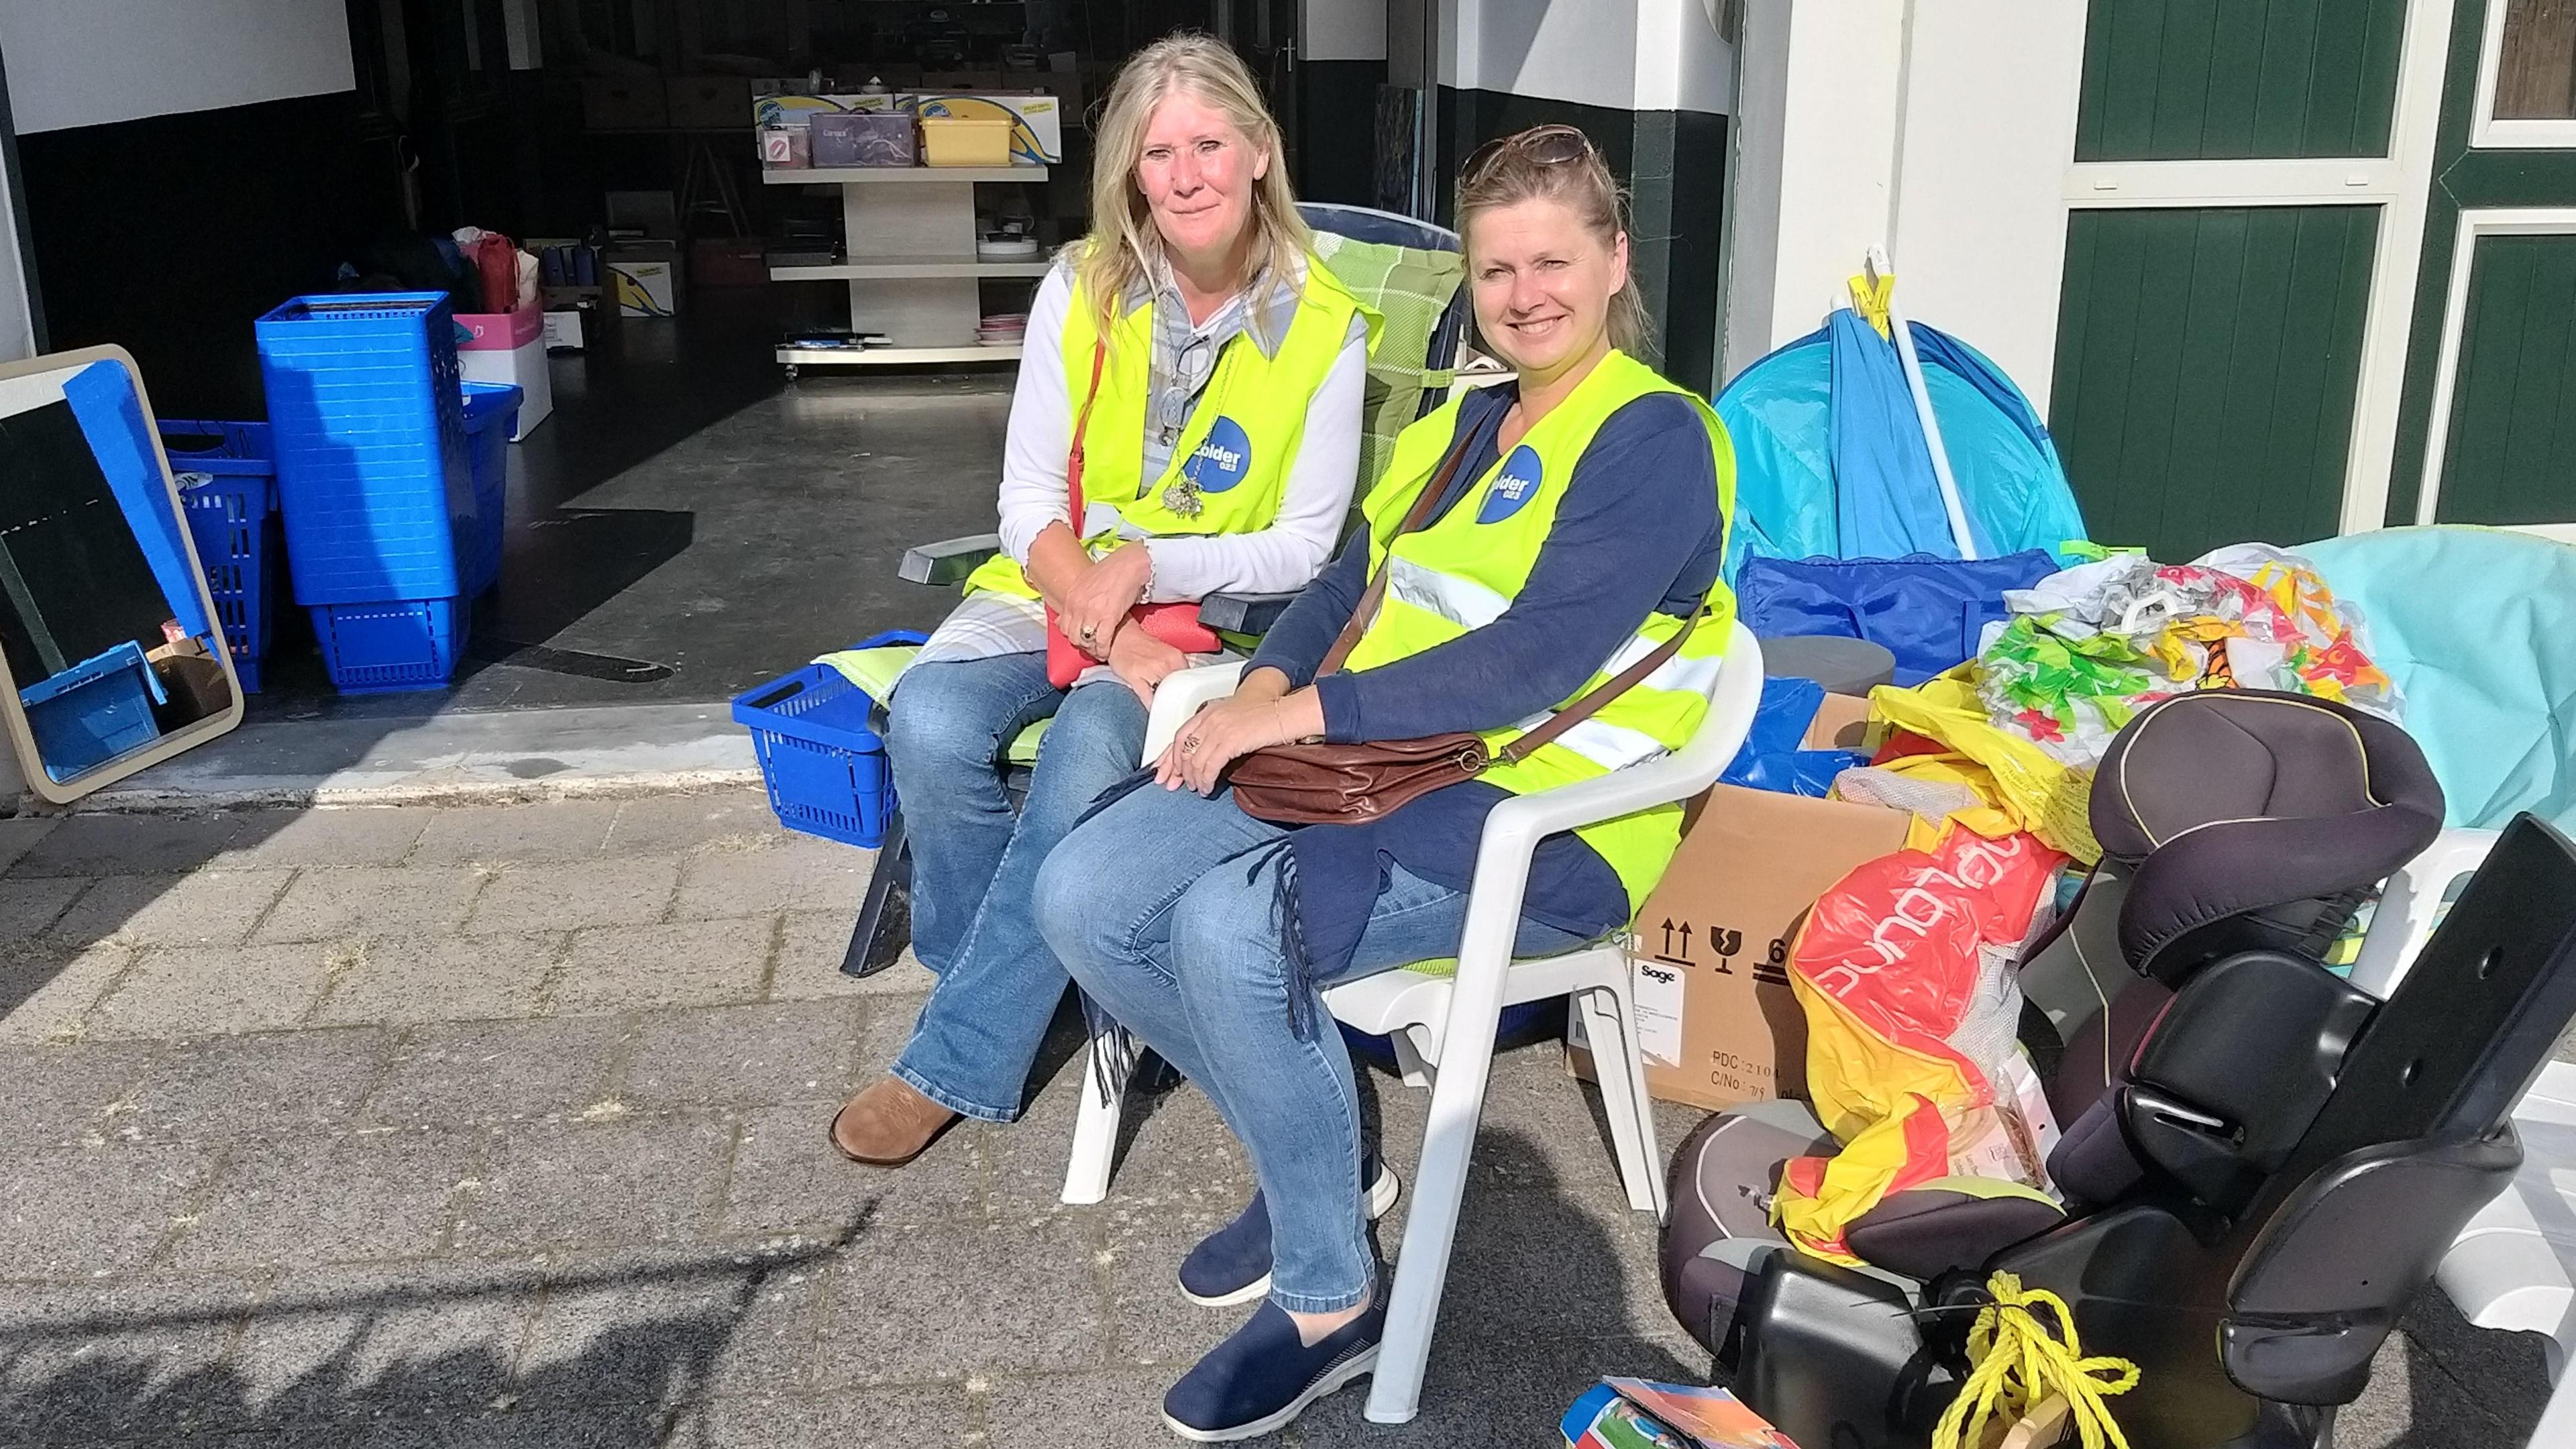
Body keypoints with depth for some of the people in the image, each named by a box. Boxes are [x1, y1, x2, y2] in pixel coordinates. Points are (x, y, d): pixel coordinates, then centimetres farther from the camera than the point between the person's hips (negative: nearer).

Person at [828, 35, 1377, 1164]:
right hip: (1054, 593, 3)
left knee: (1087, 753, -33)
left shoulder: (1323, 327, -6)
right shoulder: (1083, 290, -1)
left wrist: (1148, 566, -17)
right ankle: (1013, 993, -4)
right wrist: (1105, 631, -19)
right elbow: (1029, 504, -3)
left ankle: (955, 1063, -17)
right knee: (930, 722, -28)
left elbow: (1306, 545, -3)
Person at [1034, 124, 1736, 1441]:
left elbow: (1529, 665, -20)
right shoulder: (1461, 425, 18)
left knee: (1229, 929, -31)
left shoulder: (1654, 437, -10)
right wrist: (1260, 692, -6)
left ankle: (1331, 1301, -11)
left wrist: (1292, 717, -20)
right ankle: (1313, 1155, 10)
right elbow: (1347, 588, 15)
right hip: (1365, 763, 8)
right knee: (1083, 899, -9)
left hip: (1539, 819, -8)